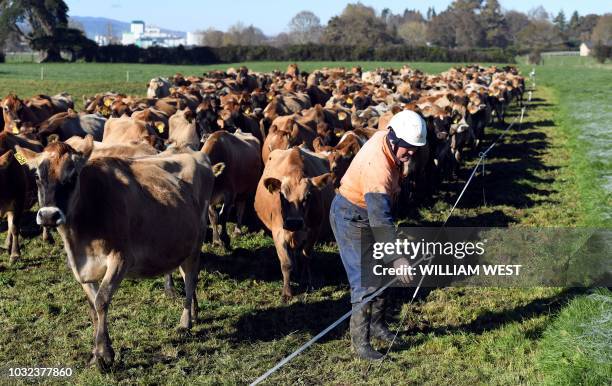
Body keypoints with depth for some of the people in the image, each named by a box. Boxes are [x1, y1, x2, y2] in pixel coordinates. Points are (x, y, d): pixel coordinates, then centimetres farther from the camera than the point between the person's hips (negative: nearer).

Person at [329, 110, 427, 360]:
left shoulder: (386, 138, -9)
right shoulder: (377, 167, -36)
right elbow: (380, 219, -41)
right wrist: (396, 257, -46)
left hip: (370, 211, 9)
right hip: (351, 217, -9)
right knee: (366, 282, -10)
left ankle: (377, 326, 32)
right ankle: (360, 343, -1)